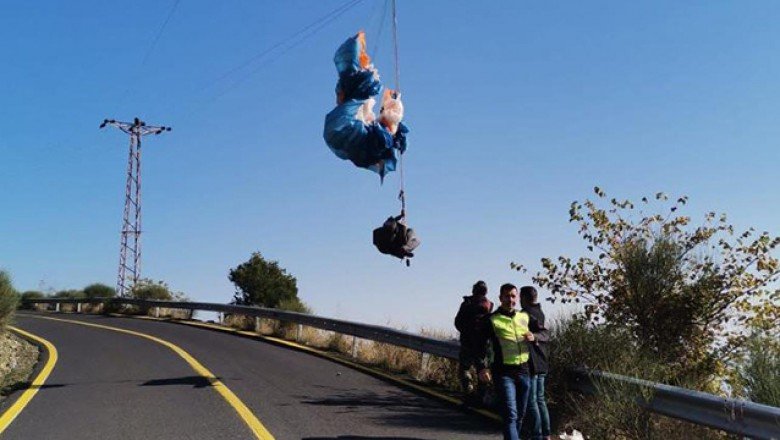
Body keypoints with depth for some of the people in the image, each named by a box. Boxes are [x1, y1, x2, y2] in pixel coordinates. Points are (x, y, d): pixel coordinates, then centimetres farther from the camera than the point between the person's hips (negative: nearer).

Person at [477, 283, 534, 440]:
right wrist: (482, 367, -20)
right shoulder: (491, 320, -5)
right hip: (504, 373, -5)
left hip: (524, 371, 5)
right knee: (510, 415, -13)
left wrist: (534, 336, -3)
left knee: (520, 414, 16)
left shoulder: (525, 317, 10)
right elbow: (481, 345, -7)